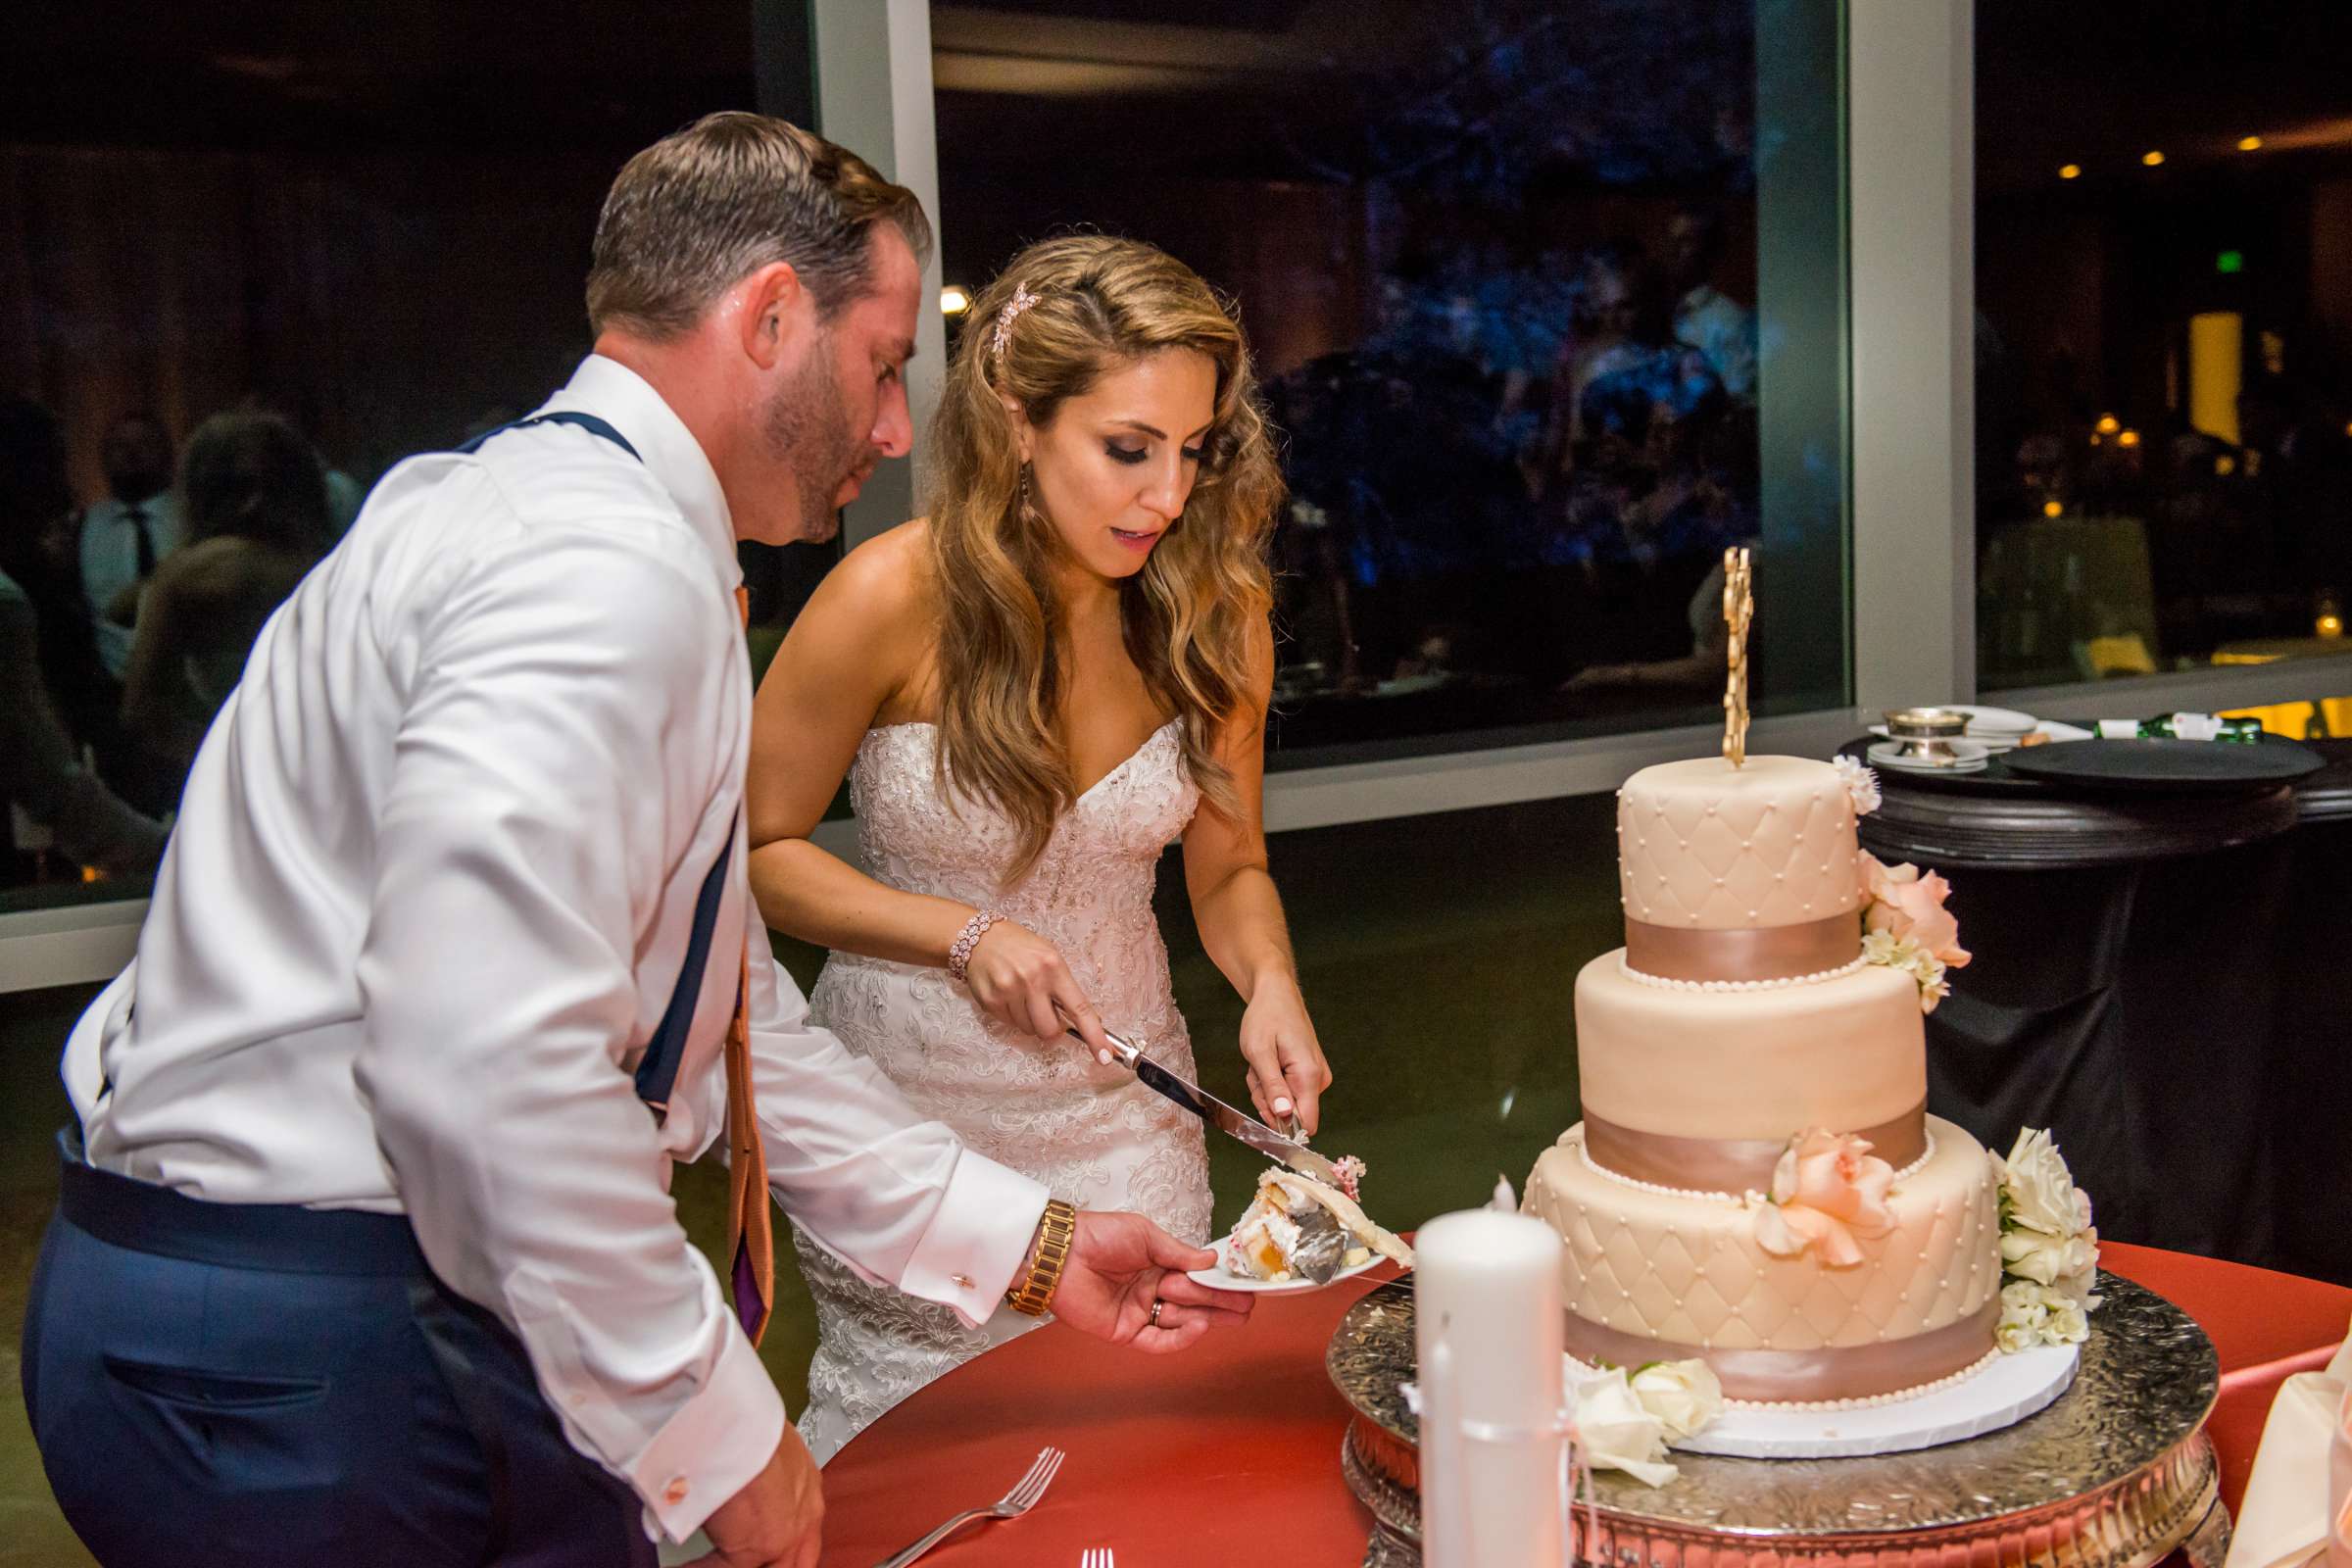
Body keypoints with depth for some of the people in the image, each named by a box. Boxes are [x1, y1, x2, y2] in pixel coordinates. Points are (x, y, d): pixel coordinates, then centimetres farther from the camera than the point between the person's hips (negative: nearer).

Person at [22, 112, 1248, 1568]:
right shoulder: (608, 569, -19)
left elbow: (713, 1023, 17)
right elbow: (486, 1063, -31)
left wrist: (1034, 1242, 16)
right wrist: (716, 1429, -18)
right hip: (309, 1361, -10)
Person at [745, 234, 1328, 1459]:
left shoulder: (1215, 612, -9)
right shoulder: (894, 598, -20)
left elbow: (1228, 866, 3)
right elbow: (754, 853, -9)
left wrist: (1269, 981, -18)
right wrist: (967, 935, -20)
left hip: (1125, 1110, 3)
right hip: (909, 1100, -3)